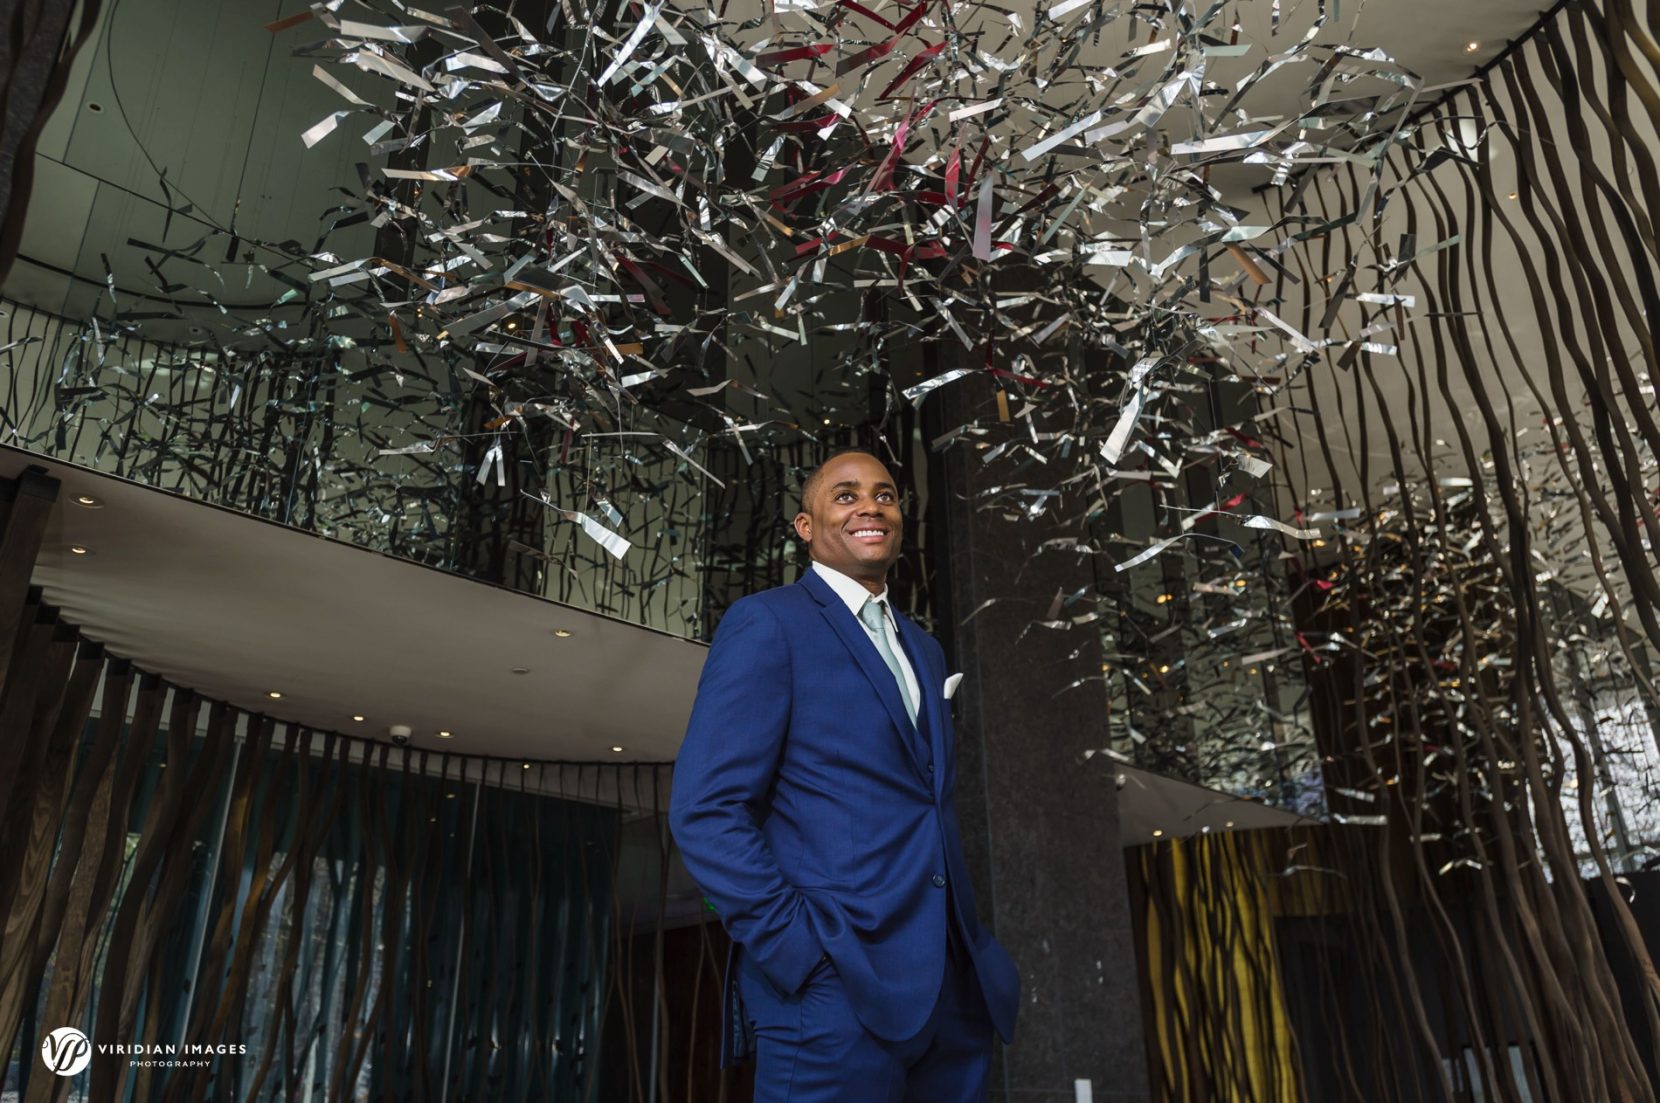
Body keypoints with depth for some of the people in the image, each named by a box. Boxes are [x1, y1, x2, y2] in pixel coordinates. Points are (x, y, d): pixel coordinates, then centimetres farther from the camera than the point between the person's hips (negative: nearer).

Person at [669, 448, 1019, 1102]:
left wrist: (977, 947, 8)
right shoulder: (767, 623, -4)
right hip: (837, 989, -7)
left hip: (951, 986, 7)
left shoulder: (924, 651, 19)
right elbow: (706, 810, -12)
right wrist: (803, 954, -18)